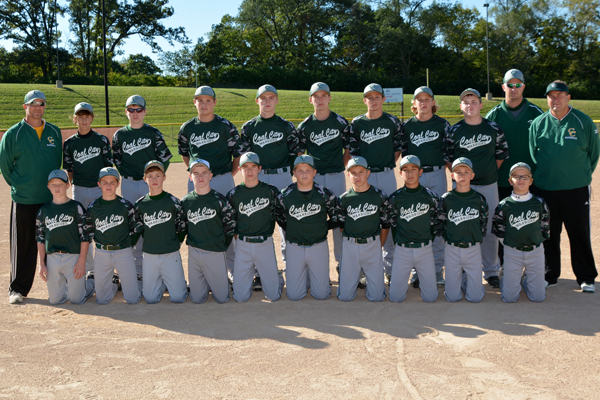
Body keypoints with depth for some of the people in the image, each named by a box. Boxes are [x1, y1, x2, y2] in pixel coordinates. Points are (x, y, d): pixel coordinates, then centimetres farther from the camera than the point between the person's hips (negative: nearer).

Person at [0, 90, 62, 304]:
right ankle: (18, 289, 13)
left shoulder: (55, 132, 9)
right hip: (24, 200, -3)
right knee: (23, 246, 2)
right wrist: (17, 186, 5)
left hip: (52, 198, 3)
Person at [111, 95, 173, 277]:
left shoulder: (153, 133, 0)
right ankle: (138, 267, 15)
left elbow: (165, 157, 1)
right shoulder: (120, 135, 6)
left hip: (150, 183, -2)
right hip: (129, 185, 2)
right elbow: (116, 159, 16)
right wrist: (126, 174, 5)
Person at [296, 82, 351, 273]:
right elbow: (299, 154, 8)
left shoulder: (341, 122, 2)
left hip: (337, 176, 0)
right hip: (313, 177, 0)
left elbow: (348, 150, 9)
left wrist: (339, 168, 3)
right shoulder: (305, 125, 3)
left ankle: (340, 258, 17)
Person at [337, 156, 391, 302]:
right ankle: (353, 274, 32)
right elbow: (342, 226, 8)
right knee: (345, 296, 1)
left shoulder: (379, 196, -2)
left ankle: (372, 277, 30)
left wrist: (379, 247, 4)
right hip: (350, 246, 1)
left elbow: (385, 225, 5)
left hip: (373, 245, 0)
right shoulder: (345, 199, -1)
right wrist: (351, 244, 4)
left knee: (377, 297, -2)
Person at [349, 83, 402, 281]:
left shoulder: (392, 122, 4)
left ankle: (389, 261, 15)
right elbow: (352, 151, 4)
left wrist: (388, 163, 1)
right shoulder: (357, 123, 3)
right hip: (365, 175, 0)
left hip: (387, 175, 0)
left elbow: (398, 148, 12)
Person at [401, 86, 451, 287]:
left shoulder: (442, 124, 5)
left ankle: (437, 269, 9)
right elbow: (403, 151, 10)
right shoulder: (407, 125, 8)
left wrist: (441, 167, -2)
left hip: (437, 175, -1)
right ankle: (417, 270, 9)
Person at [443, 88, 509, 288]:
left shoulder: (494, 129, 3)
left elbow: (501, 154, 11)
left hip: (488, 185, 1)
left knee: (490, 229, 6)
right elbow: (447, 157, 6)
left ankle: (491, 271, 20)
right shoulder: (454, 131, 0)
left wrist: (491, 173, 6)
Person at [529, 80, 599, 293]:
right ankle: (550, 275, 23)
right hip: (545, 188, 1)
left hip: (576, 189, -1)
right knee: (548, 233, 9)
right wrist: (542, 177, 8)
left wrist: (581, 176, 7)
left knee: (580, 233, 4)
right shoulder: (538, 123, 3)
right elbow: (533, 154, 10)